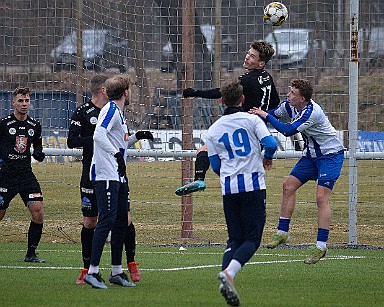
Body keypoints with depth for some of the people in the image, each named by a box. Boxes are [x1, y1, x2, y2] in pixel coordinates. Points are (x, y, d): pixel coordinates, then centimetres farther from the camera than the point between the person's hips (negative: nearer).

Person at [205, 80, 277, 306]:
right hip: (253, 184, -4)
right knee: (252, 239, -3)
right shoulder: (252, 120, 0)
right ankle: (229, 273, -27)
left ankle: (227, 282, -9)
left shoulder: (214, 129, 11)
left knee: (234, 239, 9)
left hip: (228, 188, 4)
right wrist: (266, 159, 10)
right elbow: (271, 144, -12)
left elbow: (215, 166, 11)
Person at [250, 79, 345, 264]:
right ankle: (282, 232, 13)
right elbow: (273, 115, 16)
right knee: (288, 186, 4)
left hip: (330, 155, -9)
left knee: (321, 197, -17)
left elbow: (288, 131, -33)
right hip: (311, 155, 9)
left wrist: (265, 116, -25)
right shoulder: (289, 105, -4)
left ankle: (321, 246, -16)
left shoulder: (312, 113, -31)